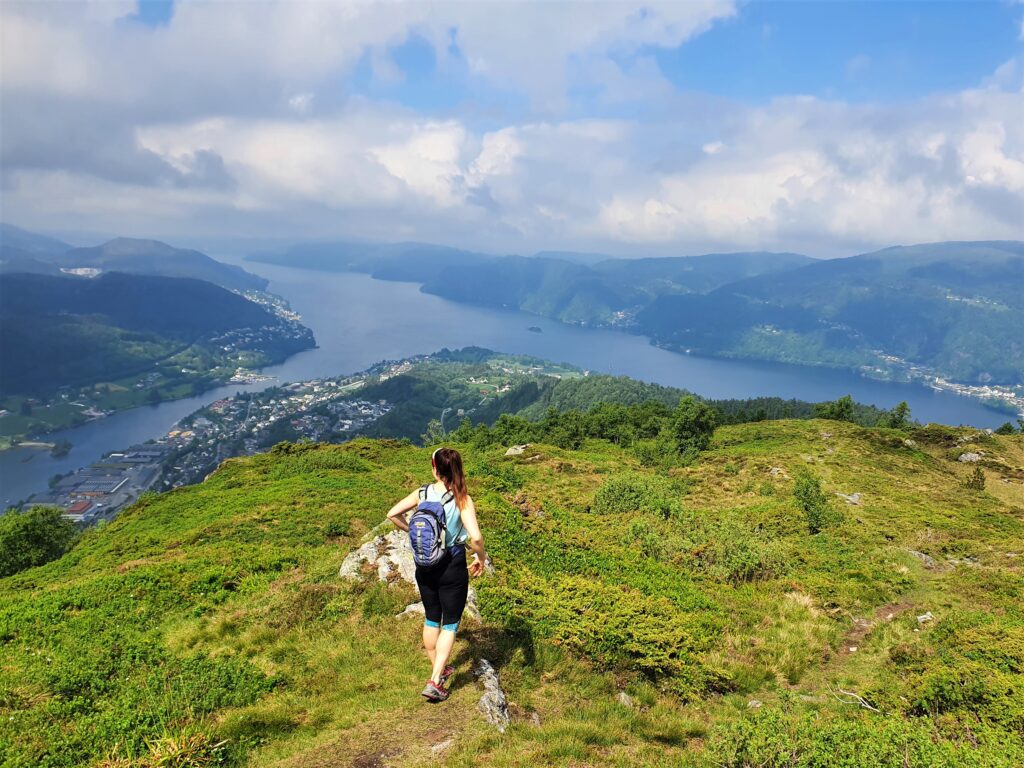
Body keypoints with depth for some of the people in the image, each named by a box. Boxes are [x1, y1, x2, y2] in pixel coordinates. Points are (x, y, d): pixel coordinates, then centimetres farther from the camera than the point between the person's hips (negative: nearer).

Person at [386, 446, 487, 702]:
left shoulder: (422, 493, -7)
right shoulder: (462, 499, -19)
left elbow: (392, 514, -3)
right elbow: (475, 537, -27)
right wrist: (481, 557, -8)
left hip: (425, 565, 4)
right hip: (452, 567, -4)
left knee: (431, 619, 22)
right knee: (450, 624, 10)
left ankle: (438, 670, 38)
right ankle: (434, 682, 4)